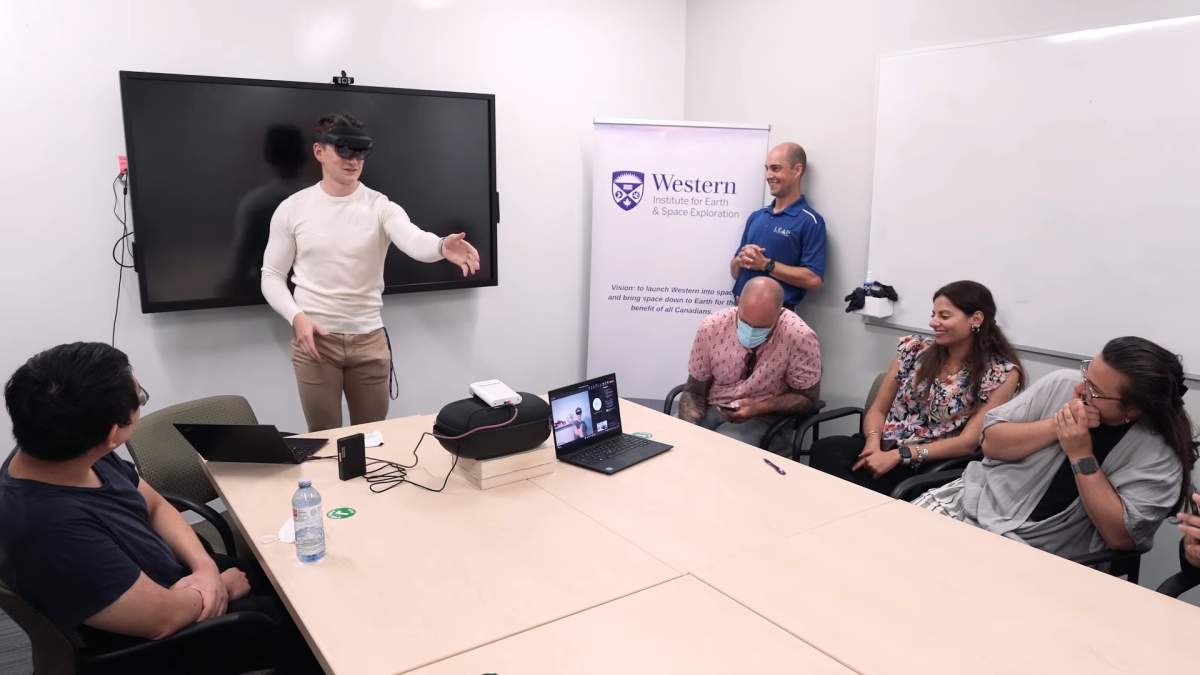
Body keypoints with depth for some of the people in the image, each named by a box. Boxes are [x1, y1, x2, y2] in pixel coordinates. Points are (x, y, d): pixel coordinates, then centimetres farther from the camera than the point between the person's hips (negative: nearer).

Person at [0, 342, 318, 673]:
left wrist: (206, 567, -11)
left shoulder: (77, 455, -14)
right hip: (156, 645, -7)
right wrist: (221, 583, -11)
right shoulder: (50, 527, -40)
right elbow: (163, 618, -30)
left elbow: (155, 505, 3)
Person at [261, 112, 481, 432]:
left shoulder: (381, 206, -4)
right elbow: (272, 276, 4)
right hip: (314, 339, 0)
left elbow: (414, 241, -25)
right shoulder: (292, 209, -1)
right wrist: (297, 317, -14)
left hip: (369, 340, 0)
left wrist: (442, 246, -49)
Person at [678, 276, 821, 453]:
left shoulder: (799, 337, -20)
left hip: (763, 418, -3)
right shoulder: (711, 327, -13)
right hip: (711, 409, 3)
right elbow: (694, 392, -2)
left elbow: (807, 397, -5)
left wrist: (758, 408, -20)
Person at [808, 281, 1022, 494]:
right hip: (883, 448, 4)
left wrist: (897, 456, -17)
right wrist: (873, 443, -12)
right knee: (825, 450, -32)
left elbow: (968, 442, -8)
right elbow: (878, 410, 11)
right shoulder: (914, 349, 10)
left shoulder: (1002, 374, 0)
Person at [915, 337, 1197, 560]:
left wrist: (1081, 455, -21)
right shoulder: (1061, 383, -3)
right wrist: (1056, 425, -19)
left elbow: (1120, 537, -16)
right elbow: (992, 442, -3)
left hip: (1035, 554, -3)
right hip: (974, 500, 4)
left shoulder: (1161, 455, -11)